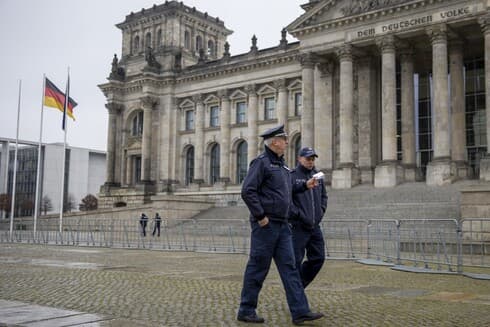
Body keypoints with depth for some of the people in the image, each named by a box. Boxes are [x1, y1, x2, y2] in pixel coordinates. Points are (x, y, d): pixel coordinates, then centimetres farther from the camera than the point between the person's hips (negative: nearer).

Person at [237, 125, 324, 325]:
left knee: (289, 267, 5)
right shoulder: (261, 162, -10)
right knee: (258, 268, 0)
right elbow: (248, 191, -18)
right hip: (266, 225, -8)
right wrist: (260, 216, -19)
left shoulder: (281, 164, 17)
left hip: (282, 225, 9)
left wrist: (304, 186, 17)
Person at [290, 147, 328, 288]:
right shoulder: (291, 176, -8)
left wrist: (321, 212, 10)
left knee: (318, 258, 8)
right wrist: (299, 215, -16)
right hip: (298, 226, -6)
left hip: (315, 226, 7)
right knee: (296, 261, -1)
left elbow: (324, 196, 24)